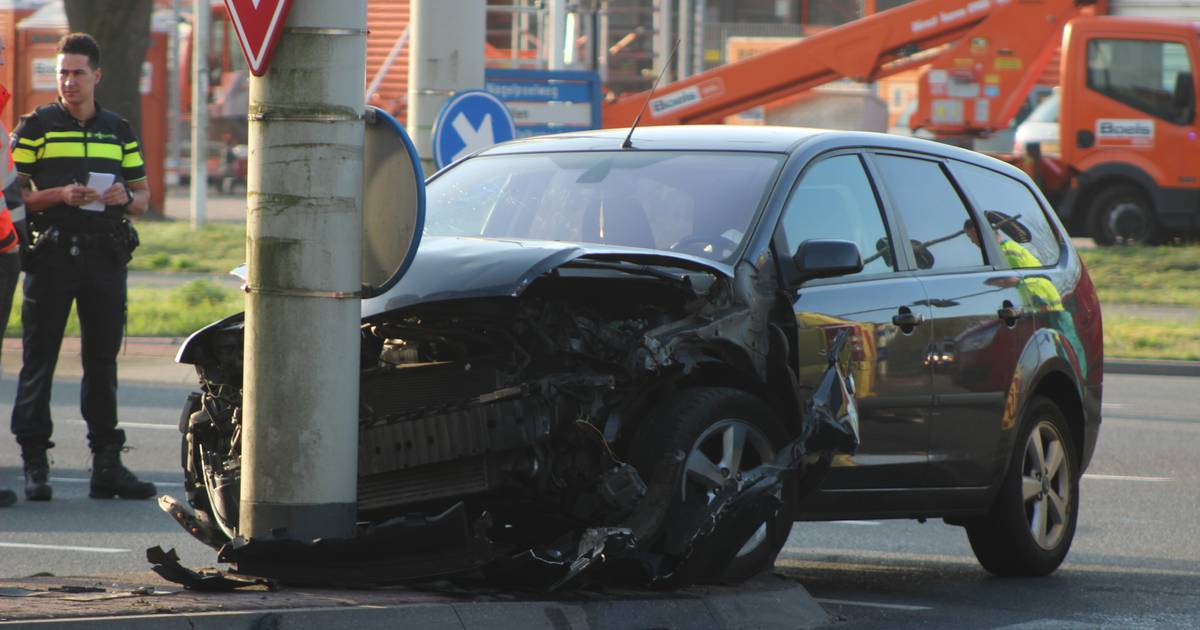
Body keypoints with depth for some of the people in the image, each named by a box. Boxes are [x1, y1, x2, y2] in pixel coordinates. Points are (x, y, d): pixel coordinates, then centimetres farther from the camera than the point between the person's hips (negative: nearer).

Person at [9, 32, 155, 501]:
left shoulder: (119, 131, 15)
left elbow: (144, 196, 18)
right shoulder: (36, 127, 4)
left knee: (103, 361, 6)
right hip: (51, 253, -3)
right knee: (39, 361, -4)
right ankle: (35, 465, -1)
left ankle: (106, 463, 10)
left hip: (106, 255, 3)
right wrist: (59, 195, -16)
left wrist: (125, 197, -4)